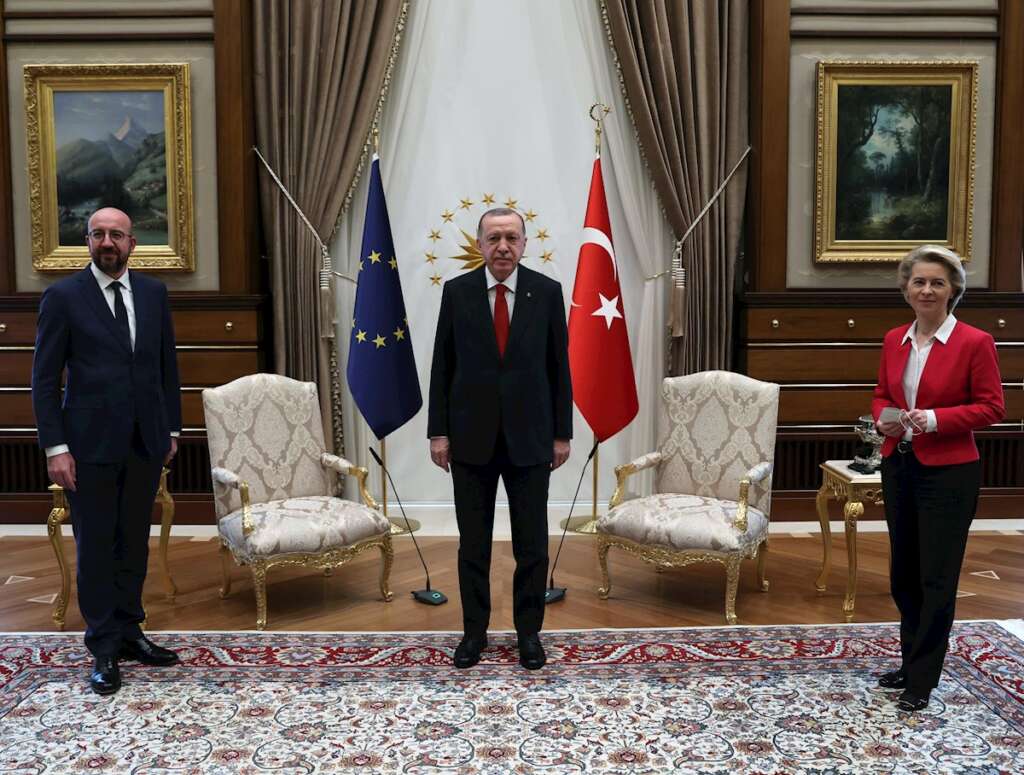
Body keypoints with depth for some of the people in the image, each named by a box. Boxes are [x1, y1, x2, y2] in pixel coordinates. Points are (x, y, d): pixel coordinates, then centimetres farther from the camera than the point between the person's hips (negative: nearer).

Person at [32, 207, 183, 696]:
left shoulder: (153, 293, 7)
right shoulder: (62, 297, -4)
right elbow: (45, 379, -4)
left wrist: (171, 429, 10)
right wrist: (55, 447, -10)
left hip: (145, 441, 4)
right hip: (91, 444, -3)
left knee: (134, 543, 12)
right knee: (95, 547, 5)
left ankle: (128, 632, 25)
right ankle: (104, 649, 15)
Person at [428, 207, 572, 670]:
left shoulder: (547, 291, 0)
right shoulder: (456, 291, 0)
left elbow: (559, 366, 2)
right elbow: (442, 366, 2)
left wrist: (562, 433, 0)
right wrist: (438, 432, -2)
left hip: (529, 436, 0)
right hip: (471, 436, 0)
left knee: (532, 543, 7)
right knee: (473, 543, 9)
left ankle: (529, 632, 22)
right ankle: (474, 631, 23)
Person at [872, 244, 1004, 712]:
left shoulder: (974, 342, -11)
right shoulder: (895, 340, 5)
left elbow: (992, 407, -9)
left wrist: (934, 419, -21)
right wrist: (884, 419, -8)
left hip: (948, 473, -6)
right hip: (899, 467, 6)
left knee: (936, 578, 2)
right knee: (903, 573, 15)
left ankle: (922, 681, 14)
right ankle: (912, 663, 32)